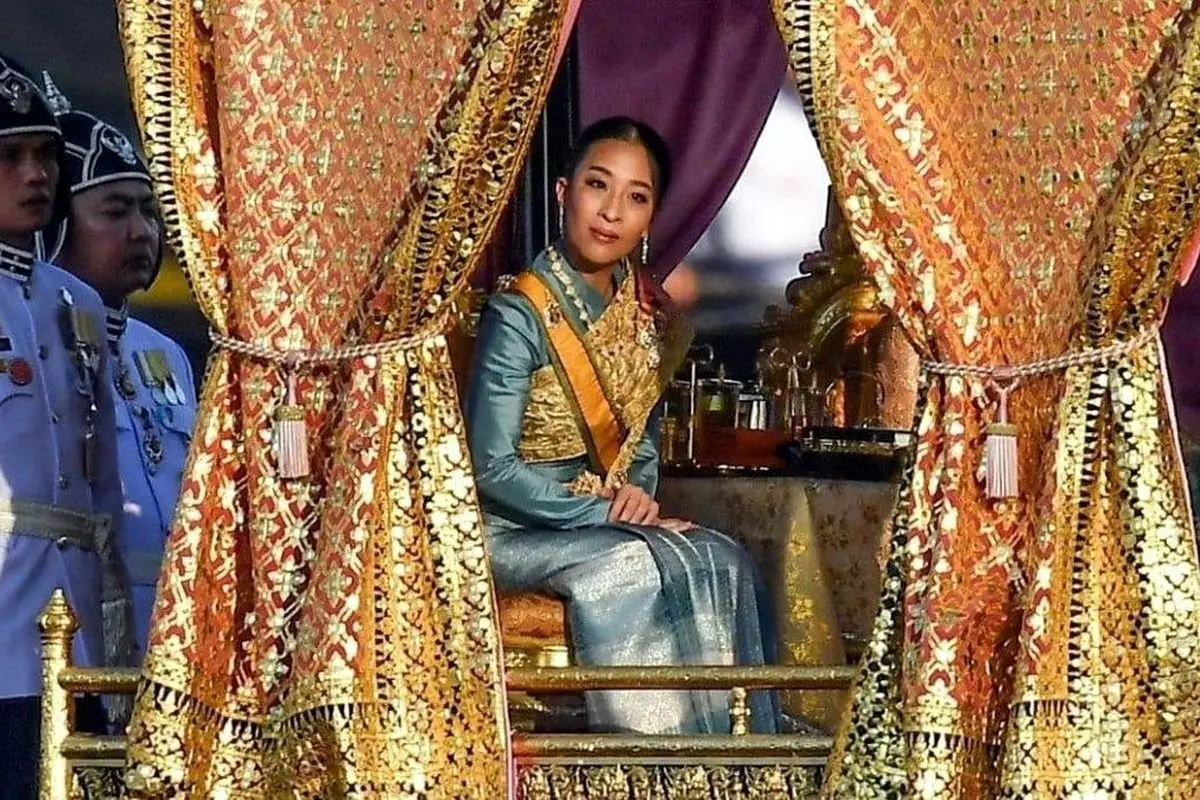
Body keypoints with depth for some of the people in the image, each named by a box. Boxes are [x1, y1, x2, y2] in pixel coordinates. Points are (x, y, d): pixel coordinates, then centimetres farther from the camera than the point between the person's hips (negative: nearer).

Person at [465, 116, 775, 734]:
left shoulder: (646, 316, 5)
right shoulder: (519, 318, -16)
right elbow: (493, 469, -18)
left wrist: (639, 490, -3)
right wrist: (607, 513, -19)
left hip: (608, 526, 6)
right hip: (509, 535, -6)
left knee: (722, 562, -19)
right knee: (638, 566, -31)